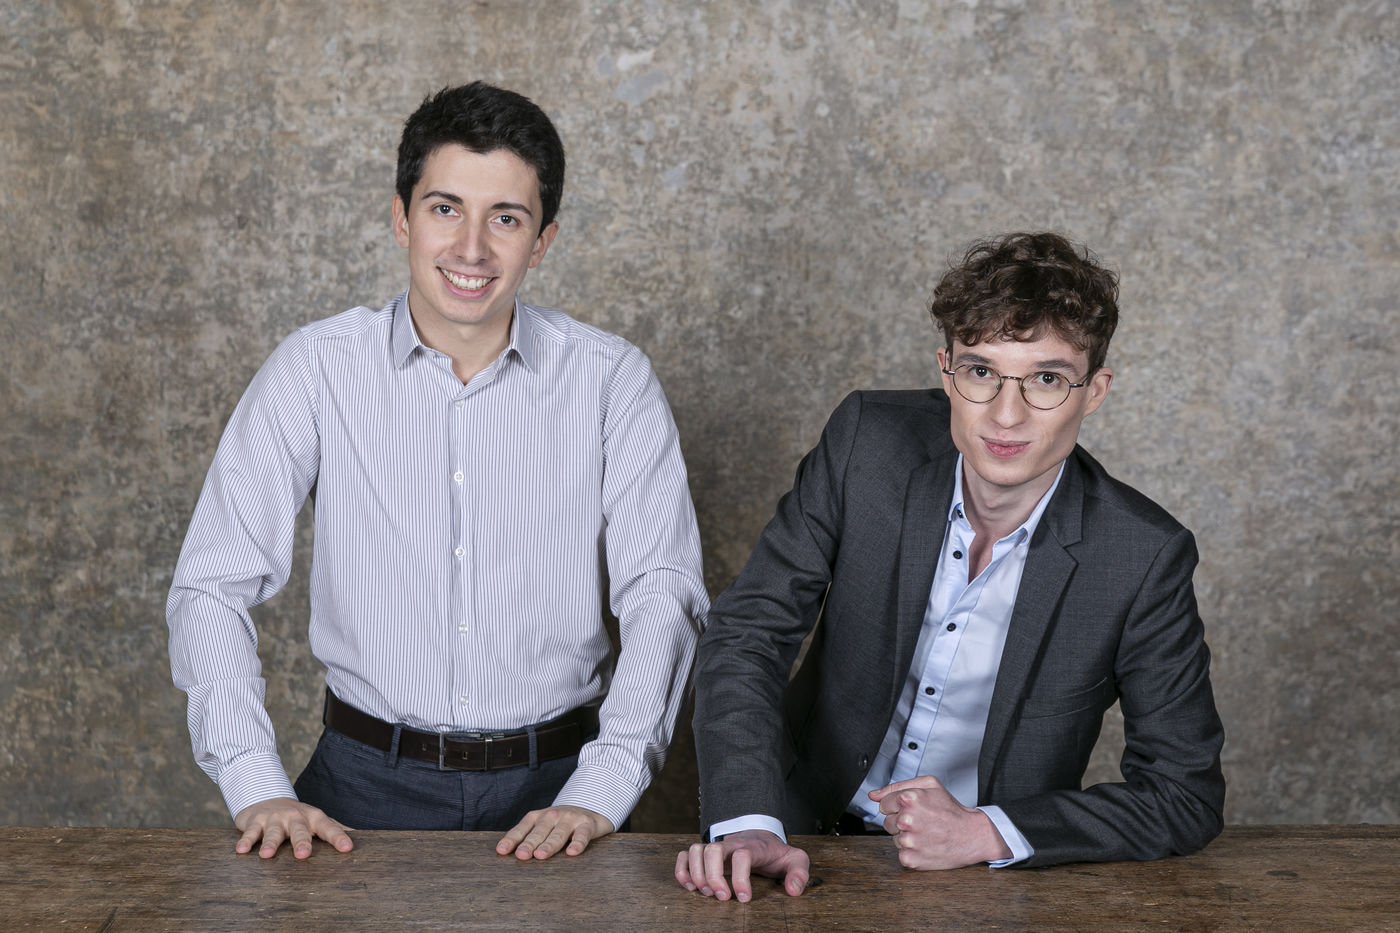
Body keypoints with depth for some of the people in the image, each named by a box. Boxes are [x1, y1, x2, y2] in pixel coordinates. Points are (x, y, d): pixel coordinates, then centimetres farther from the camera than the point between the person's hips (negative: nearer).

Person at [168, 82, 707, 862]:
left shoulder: (612, 381, -1)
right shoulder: (316, 369, -1)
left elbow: (663, 594, -6)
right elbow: (214, 586, -2)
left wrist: (598, 794, -19)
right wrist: (257, 786, -14)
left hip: (550, 788, 0)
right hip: (369, 779, 0)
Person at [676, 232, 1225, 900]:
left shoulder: (1145, 557, -14)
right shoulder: (867, 442, -10)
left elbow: (1187, 794, -9)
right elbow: (748, 630, -9)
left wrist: (985, 832, -19)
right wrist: (747, 823, -24)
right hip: (811, 849, 0)